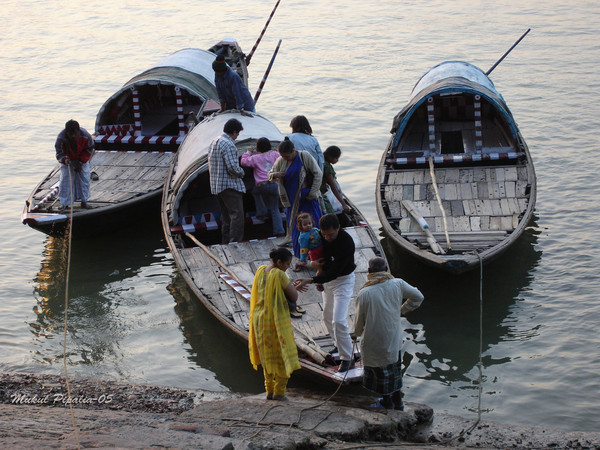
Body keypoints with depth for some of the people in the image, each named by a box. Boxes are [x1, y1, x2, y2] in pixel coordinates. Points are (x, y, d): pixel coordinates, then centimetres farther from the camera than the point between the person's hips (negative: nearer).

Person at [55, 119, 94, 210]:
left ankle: (84, 200, 17)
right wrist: (65, 160, -44)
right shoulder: (61, 139, -31)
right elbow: (59, 153, -22)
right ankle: (64, 203, 3)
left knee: (84, 178, 0)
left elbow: (89, 149, -11)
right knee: (65, 178, -8)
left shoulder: (85, 136, -28)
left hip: (82, 160, 1)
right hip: (67, 161, -1)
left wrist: (81, 162, -15)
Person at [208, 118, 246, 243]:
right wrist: (241, 172, -3)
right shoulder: (228, 145, -16)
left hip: (216, 186, 10)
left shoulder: (214, 142, 15)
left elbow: (211, 166, 21)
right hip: (230, 185, -10)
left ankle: (225, 243, 17)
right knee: (237, 215, -10)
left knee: (226, 217, 15)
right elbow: (233, 167, -23)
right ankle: (235, 244, -16)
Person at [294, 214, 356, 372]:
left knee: (338, 320, -15)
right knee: (327, 317, 17)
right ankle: (339, 346, 36)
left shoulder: (347, 242, -30)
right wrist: (314, 262, -10)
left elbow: (334, 272, -32)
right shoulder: (321, 236, -9)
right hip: (328, 279, 8)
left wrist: (310, 281, -37)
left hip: (343, 280, -7)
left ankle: (347, 358, -5)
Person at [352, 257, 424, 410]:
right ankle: (397, 400, 37)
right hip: (394, 338, 4)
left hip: (374, 341, -4)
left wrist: (356, 333, 12)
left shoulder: (364, 293, -21)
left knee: (380, 370, 15)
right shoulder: (397, 284, -11)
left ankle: (387, 402, 30)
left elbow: (359, 320, -10)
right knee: (394, 366, 23)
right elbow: (418, 297, 4)